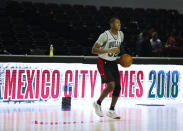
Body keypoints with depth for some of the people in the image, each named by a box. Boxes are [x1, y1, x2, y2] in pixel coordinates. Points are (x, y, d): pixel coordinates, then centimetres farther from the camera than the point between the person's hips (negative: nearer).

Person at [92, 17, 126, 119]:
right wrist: (109, 51, -30)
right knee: (111, 85, -20)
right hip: (104, 63, -7)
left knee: (118, 87, -1)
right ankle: (98, 103, 2)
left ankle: (111, 111, 11)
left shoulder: (121, 34, 3)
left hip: (113, 63, 7)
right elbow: (94, 50, -22)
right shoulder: (105, 35, -19)